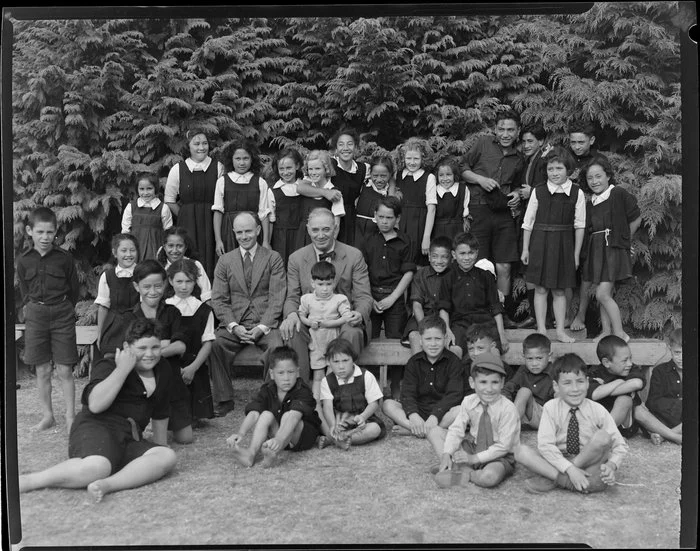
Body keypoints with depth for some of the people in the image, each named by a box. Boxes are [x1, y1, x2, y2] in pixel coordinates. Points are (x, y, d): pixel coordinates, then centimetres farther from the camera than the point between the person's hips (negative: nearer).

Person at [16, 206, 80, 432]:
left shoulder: (64, 257, -4)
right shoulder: (24, 260, 1)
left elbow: (74, 288, 5)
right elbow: (24, 291, 12)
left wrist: (63, 309, 6)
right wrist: (31, 308, 5)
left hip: (62, 314, -2)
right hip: (35, 315, 2)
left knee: (64, 370, 0)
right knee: (42, 371, 7)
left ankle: (70, 417, 9)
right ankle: (47, 416, 19)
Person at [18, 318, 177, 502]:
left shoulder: (162, 370, 16)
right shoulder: (109, 367, -2)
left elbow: (160, 413, 28)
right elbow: (95, 404, -21)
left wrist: (160, 445, 29)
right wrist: (122, 370, -19)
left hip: (130, 441, 6)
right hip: (96, 429, -6)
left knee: (168, 456, -24)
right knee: (96, 468, -39)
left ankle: (107, 484, -38)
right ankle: (25, 481, -23)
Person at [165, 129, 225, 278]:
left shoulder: (218, 167, 3)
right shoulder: (178, 169, 4)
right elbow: (169, 201, 9)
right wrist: (188, 215, 4)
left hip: (212, 223, 0)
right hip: (187, 225, 0)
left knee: (210, 261, -2)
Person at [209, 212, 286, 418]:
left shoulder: (273, 258, 7)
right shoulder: (225, 261, 13)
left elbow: (276, 298, -1)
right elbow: (218, 299, 6)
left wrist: (262, 327, -14)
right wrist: (233, 326, -10)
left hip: (265, 323, -2)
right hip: (233, 323, 2)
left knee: (277, 347, -32)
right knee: (215, 344, -28)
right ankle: (223, 400, -13)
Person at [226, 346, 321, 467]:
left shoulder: (302, 391, -19)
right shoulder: (267, 390, -6)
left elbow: (294, 416, -38)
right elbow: (253, 414, -21)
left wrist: (279, 439, -56)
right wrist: (240, 433, -42)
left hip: (302, 435, -4)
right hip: (274, 434, 4)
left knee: (288, 415, -32)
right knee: (266, 415, -23)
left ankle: (273, 453, -55)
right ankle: (251, 453, -41)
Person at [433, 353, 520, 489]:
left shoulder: (508, 409, -20)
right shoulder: (468, 402, -7)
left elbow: (503, 446, -20)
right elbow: (457, 429, -7)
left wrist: (477, 458, -19)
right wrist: (447, 454, -23)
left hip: (500, 456, -5)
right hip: (473, 449, 5)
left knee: (489, 477, -41)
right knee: (435, 431, -6)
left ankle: (466, 475, -11)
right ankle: (452, 466, -19)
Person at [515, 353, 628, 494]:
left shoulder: (597, 410, -6)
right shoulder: (551, 408, -7)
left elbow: (620, 445, -5)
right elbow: (545, 445, -15)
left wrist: (611, 465, -25)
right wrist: (570, 469, -27)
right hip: (559, 461, -1)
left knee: (603, 436, -29)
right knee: (521, 451, -23)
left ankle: (552, 478, -20)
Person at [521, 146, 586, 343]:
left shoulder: (577, 194, -2)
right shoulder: (538, 192, -2)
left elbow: (579, 225, 2)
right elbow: (528, 222, 4)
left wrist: (576, 253, 2)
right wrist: (525, 249, 3)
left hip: (563, 245, 0)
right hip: (540, 243, 0)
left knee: (559, 290, 7)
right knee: (540, 288, 4)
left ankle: (561, 330, 15)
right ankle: (541, 329, 12)